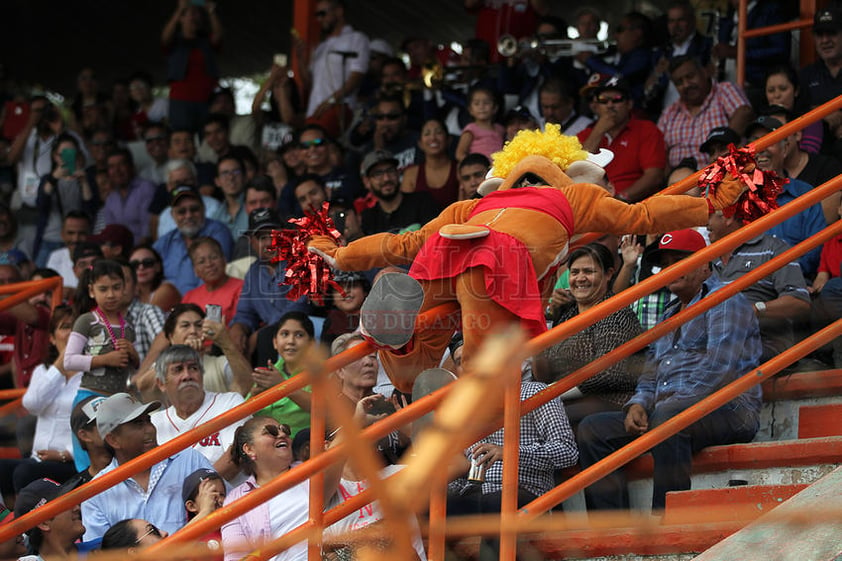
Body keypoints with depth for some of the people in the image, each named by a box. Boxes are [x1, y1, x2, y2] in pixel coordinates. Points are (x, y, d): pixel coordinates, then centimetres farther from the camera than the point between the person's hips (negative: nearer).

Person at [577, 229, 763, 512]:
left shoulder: (724, 300, 1)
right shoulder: (671, 314, 28)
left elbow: (719, 368, -13)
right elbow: (652, 375, 26)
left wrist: (673, 403, -18)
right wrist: (637, 405, 3)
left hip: (725, 411, -9)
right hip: (662, 412, 9)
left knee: (667, 417, -39)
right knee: (592, 428, -5)